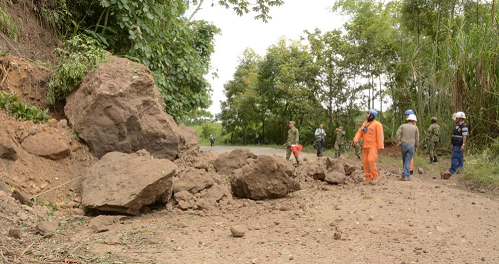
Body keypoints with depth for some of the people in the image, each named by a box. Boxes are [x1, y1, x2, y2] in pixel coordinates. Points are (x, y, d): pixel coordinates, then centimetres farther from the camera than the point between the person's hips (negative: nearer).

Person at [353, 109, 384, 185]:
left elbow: (380, 136, -14)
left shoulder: (377, 124, -9)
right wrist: (356, 140, -13)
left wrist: (380, 147, -19)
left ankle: (375, 176, -4)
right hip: (365, 147, 7)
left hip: (373, 147, -7)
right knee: (365, 162, 3)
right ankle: (368, 179, 11)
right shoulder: (365, 124, 13)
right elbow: (359, 133, 6)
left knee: (371, 161, -20)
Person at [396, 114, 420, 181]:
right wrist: (416, 147, 12)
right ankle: (405, 176, -10)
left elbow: (398, 133, -10)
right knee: (408, 161, -2)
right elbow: (417, 138, 4)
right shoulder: (415, 128, 6)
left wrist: (399, 141, -6)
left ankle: (407, 174, 24)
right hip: (411, 145, -1)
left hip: (403, 145, 1)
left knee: (404, 160, 16)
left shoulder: (403, 126, 6)